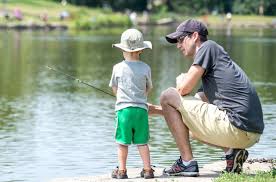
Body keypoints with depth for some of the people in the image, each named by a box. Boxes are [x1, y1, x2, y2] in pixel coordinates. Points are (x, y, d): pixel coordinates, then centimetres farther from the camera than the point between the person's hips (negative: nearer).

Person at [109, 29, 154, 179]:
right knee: (142, 141, 8)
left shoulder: (118, 68, -2)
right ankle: (147, 169, 8)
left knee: (122, 142, 6)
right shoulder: (145, 68, -1)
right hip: (141, 109, 1)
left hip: (123, 108, -1)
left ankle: (122, 170, 8)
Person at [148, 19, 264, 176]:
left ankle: (187, 162, -3)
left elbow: (184, 89, -6)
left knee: (168, 96, -1)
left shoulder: (208, 47, 1)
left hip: (237, 126, -10)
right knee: (193, 129, 37)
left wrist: (181, 80, 17)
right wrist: (156, 110, 29)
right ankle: (232, 152, 10)